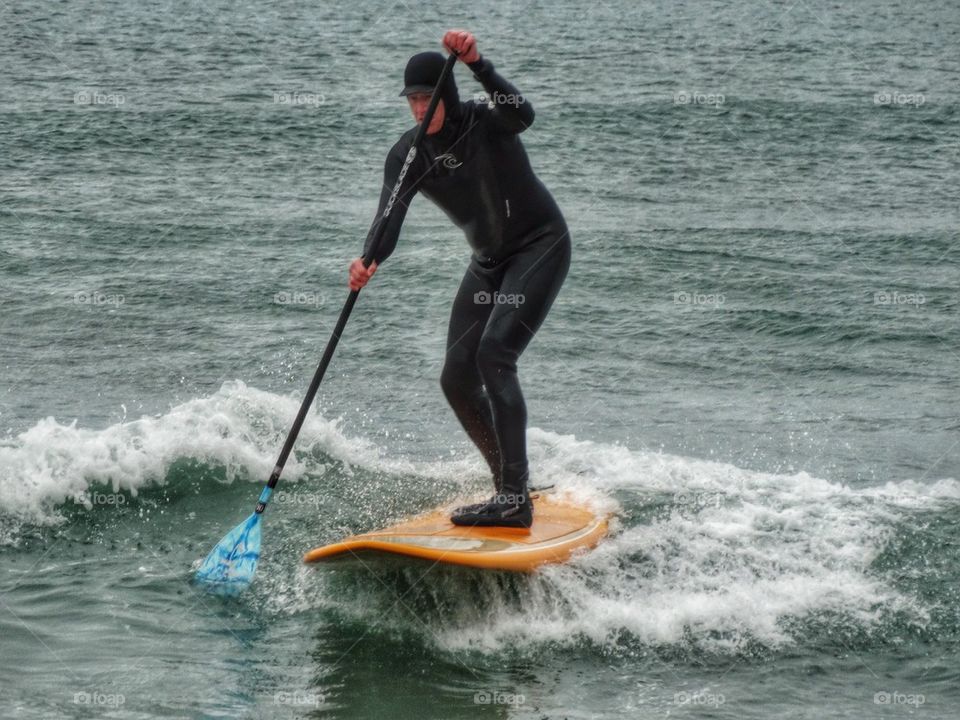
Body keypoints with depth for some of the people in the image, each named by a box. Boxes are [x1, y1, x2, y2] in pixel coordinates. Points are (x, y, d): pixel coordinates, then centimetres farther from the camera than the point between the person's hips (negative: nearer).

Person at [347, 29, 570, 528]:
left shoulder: (486, 123, -18)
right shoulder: (407, 155, -7)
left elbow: (522, 114, -42)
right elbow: (390, 217, -22)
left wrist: (477, 65, -53)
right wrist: (369, 261, -43)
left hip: (541, 246, -7)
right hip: (489, 262, 7)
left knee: (494, 352, -24)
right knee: (456, 378, 0)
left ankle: (514, 500, -27)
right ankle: (512, 487, 17)